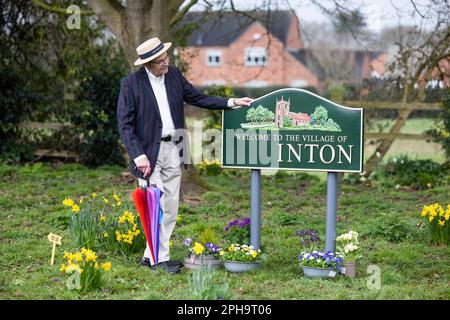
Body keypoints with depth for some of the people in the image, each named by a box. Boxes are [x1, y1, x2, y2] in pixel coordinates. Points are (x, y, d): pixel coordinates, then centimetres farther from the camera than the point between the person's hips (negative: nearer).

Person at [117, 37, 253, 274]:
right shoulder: (131, 83, -11)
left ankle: (150, 256, 19)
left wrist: (232, 102, 5)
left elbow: (198, 98, 14)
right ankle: (160, 258, 7)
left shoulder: (174, 75, 5)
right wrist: (139, 157, -19)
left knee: (170, 209, 9)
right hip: (148, 152, -6)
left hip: (173, 150, 6)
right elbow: (125, 125, -11)